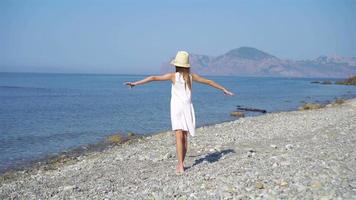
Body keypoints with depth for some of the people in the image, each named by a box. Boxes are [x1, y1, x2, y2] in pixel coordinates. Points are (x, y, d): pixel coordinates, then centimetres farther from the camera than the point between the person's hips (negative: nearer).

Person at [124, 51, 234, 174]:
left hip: (177, 107, -3)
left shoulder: (173, 76, -4)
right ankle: (181, 164, 21)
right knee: (184, 137, 11)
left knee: (179, 136, -9)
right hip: (188, 107, 3)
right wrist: (224, 89, 29)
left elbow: (154, 78, -8)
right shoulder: (191, 76, 5)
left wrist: (135, 83, -6)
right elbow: (209, 82, 16)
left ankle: (180, 166, -16)